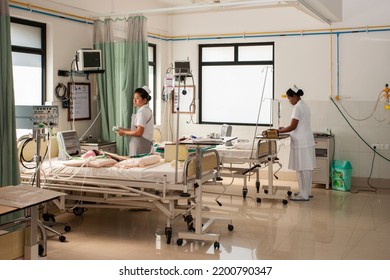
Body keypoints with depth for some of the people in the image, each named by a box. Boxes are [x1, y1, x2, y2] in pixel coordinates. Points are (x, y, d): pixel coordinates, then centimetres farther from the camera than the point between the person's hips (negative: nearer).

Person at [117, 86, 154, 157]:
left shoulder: (142, 111, -12)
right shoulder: (147, 110, 16)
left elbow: (139, 132, -17)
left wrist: (124, 132, -5)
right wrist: (124, 129, 10)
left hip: (140, 145, -9)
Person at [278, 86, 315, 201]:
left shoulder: (298, 107, -15)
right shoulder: (304, 105, 15)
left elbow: (293, 127, -16)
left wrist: (279, 131, -7)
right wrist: (284, 129, 13)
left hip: (301, 143, -10)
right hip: (307, 141, 10)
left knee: (302, 168, -4)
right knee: (306, 168, 13)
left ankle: (303, 195, 1)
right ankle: (307, 191, 21)